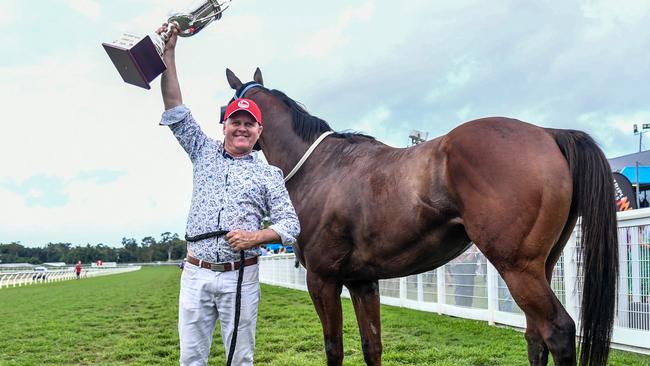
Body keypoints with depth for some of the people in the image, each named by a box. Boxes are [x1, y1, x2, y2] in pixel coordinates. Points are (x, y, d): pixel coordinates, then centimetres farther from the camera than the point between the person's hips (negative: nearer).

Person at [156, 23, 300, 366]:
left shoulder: (269, 174, 6)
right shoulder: (204, 153, 11)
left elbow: (290, 224, 1)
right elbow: (176, 112, 4)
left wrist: (256, 237, -18)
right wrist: (169, 54, -3)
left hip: (240, 276, -1)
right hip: (196, 273, 2)